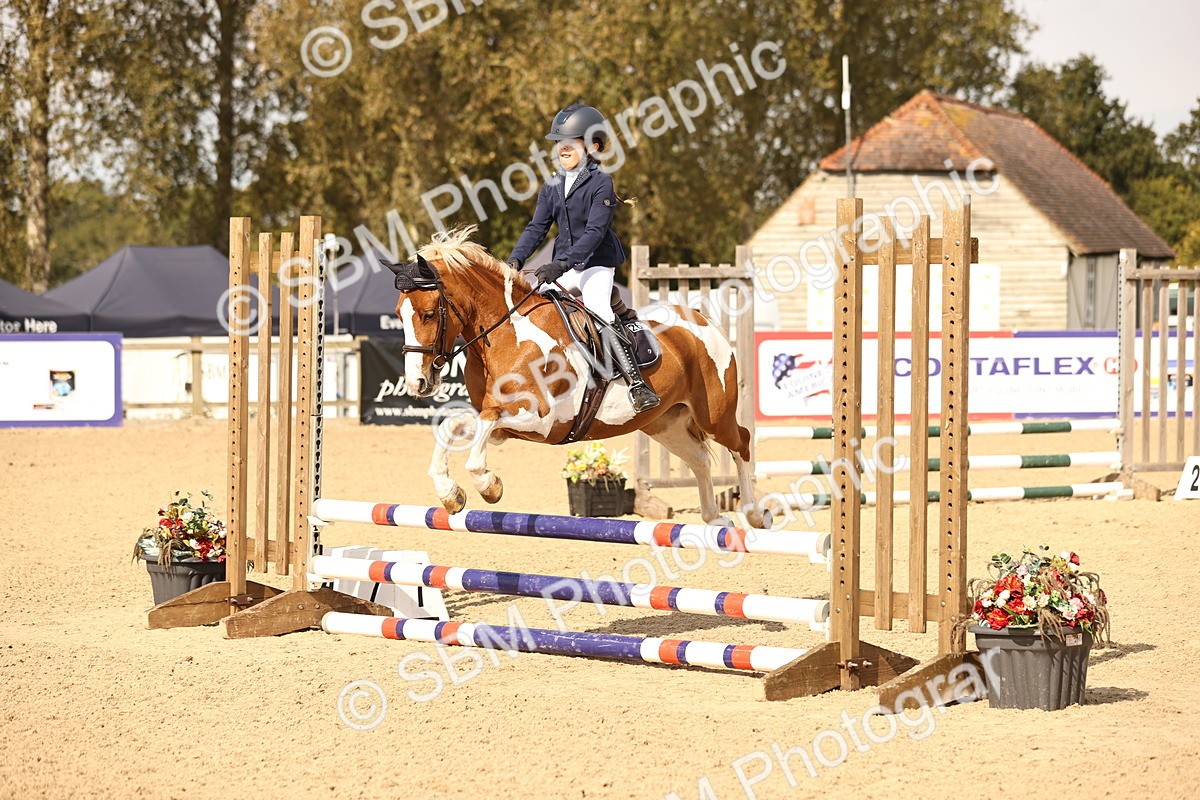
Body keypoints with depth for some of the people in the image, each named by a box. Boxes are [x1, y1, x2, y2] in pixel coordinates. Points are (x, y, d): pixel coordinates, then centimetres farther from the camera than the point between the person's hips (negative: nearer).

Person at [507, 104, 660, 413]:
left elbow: (595, 232, -20)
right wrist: (516, 259, -10)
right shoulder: (552, 186, 9)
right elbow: (537, 228, 8)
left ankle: (637, 383, -32)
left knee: (598, 309, -30)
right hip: (562, 268, 7)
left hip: (596, 265, -7)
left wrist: (562, 264, -31)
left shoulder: (601, 182, -11)